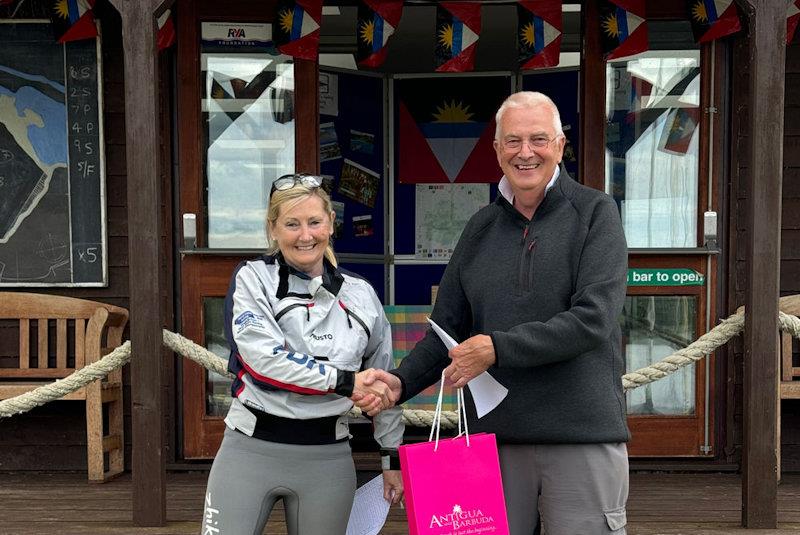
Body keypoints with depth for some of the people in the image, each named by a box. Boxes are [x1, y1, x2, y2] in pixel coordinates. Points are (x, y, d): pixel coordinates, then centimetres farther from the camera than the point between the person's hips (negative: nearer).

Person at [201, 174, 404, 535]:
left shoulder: (360, 295, 7)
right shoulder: (252, 279, -1)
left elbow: (385, 386, 15)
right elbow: (263, 358, -16)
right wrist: (345, 381, -18)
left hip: (328, 456, 3)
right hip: (250, 449, -2)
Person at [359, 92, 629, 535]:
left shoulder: (595, 212, -2)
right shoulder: (481, 227, 11)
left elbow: (593, 320, -14)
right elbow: (448, 329, 11)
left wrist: (496, 348, -16)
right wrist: (400, 382, -5)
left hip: (583, 436, -3)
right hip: (494, 435, 4)